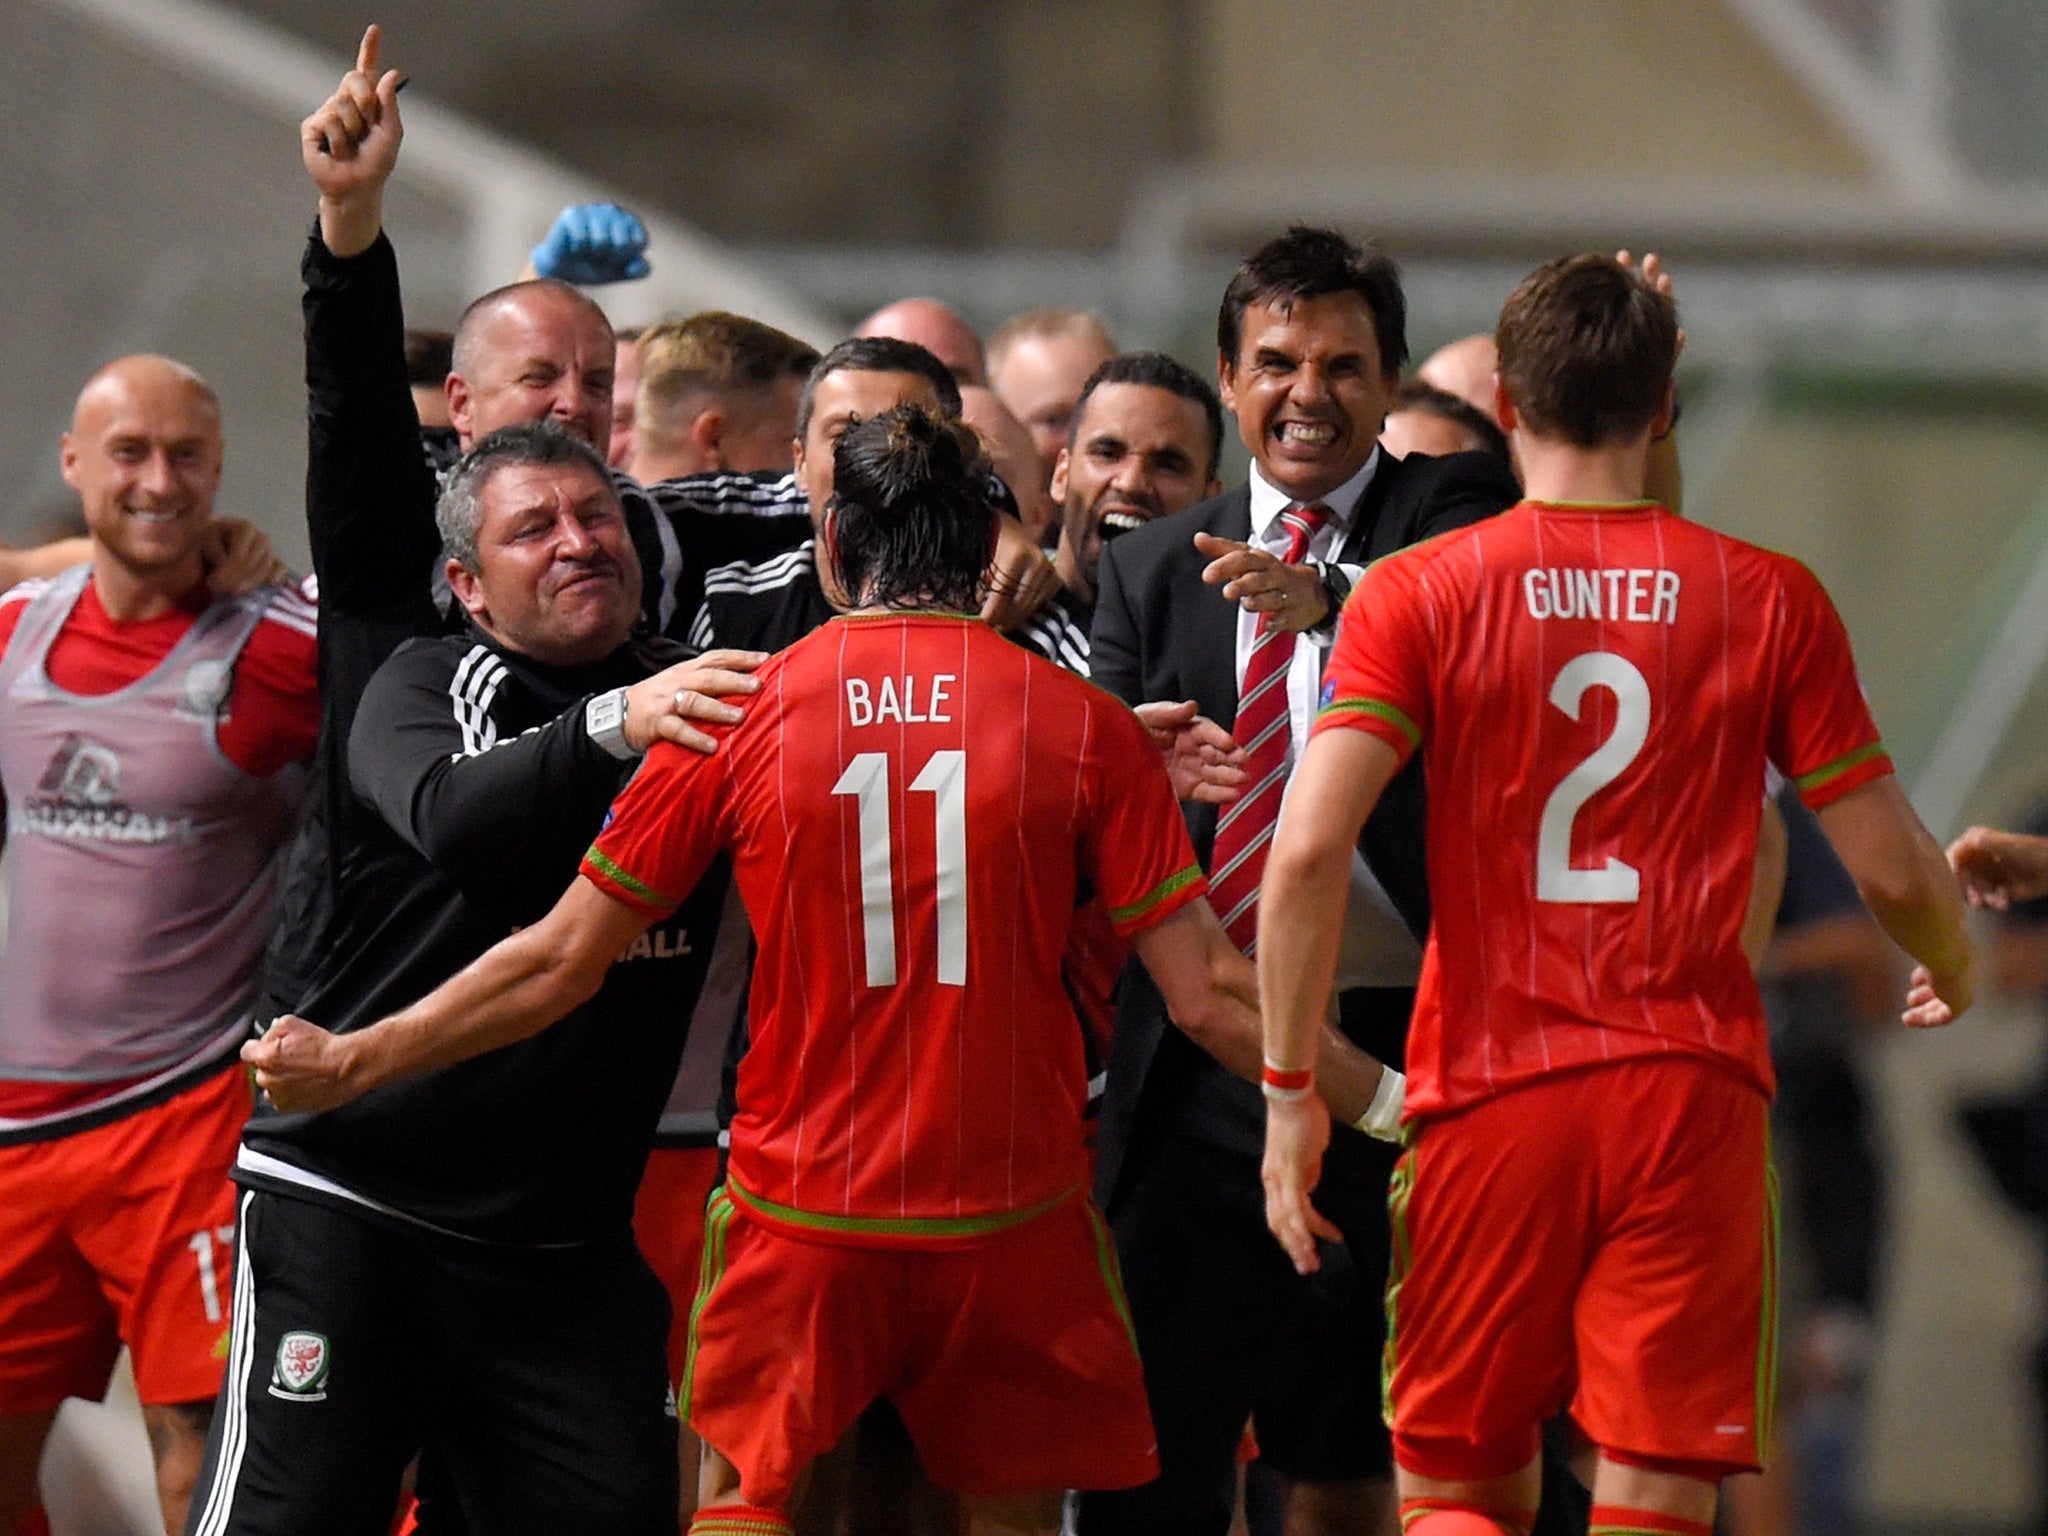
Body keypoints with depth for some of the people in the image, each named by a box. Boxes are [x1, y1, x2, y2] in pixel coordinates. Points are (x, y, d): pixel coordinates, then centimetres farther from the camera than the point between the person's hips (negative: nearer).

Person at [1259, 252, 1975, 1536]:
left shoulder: (1418, 595, -1)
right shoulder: (1770, 600, 2)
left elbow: (1308, 850, -12)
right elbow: (1891, 867, 5)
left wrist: (1291, 1093, -3)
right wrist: (1957, 970, 27)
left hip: (1488, 1094, 0)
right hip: (1694, 1091, 0)